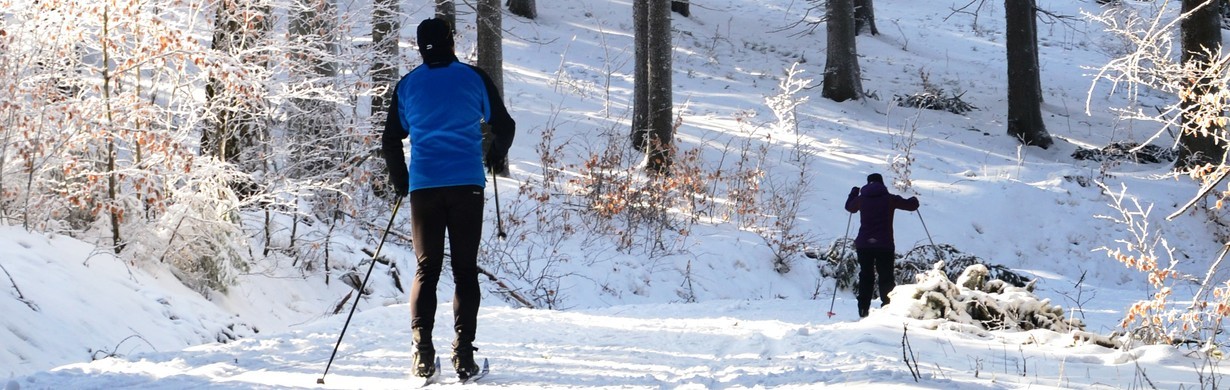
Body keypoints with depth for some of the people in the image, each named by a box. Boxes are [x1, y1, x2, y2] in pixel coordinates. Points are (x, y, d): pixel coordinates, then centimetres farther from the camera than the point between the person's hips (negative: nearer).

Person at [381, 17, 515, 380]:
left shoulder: (407, 85, 8)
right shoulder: (474, 77, 4)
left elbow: (390, 142, 12)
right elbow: (504, 125, 9)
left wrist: (400, 182, 26)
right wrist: (496, 156, 29)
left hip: (423, 186, 1)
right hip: (467, 184, -1)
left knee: (426, 269, 7)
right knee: (465, 269, 3)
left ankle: (423, 353, -5)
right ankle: (463, 354, -4)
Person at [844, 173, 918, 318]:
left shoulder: (861, 199, 4)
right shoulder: (890, 199, -3)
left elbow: (849, 207, 26)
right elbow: (911, 205, 4)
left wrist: (853, 193, 45)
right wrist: (914, 200, 28)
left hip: (863, 245, 2)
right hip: (884, 245, -2)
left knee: (866, 277, 11)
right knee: (886, 277, 5)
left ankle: (863, 310, 5)